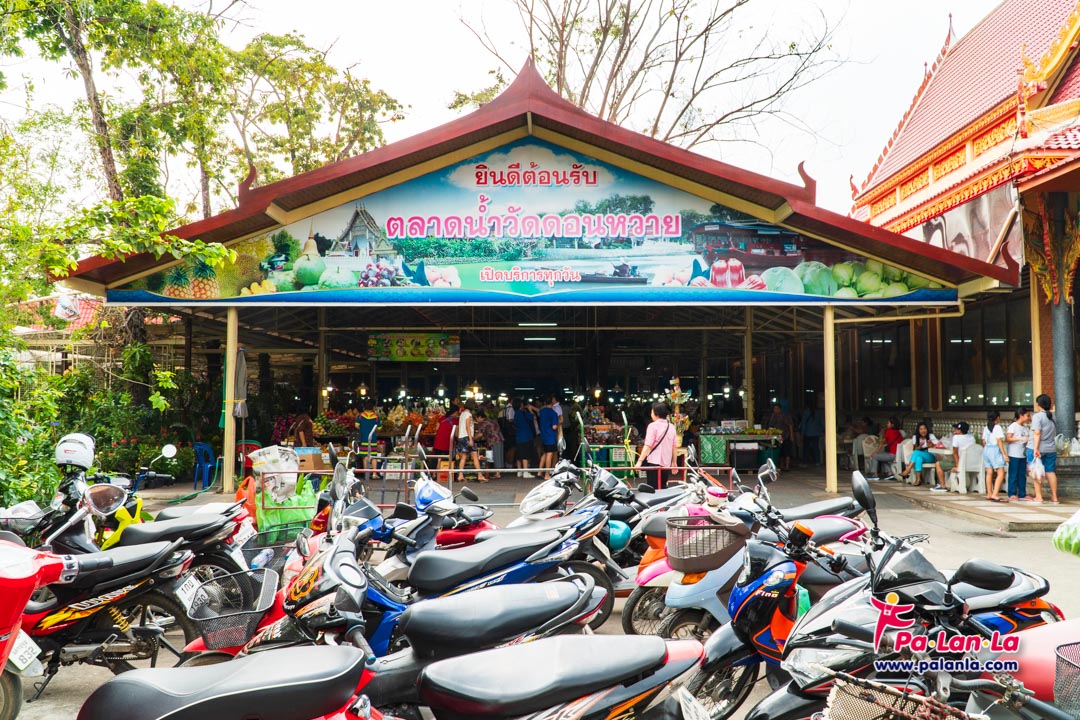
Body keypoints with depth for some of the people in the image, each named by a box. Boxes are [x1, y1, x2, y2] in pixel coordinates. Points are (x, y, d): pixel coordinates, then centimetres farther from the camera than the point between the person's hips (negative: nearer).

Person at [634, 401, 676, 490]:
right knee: (662, 488, 14)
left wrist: (640, 461, -17)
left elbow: (648, 446, -16)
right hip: (666, 463, 6)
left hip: (654, 462, -6)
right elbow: (674, 447, 11)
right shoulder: (671, 427, 7)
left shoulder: (653, 426, -9)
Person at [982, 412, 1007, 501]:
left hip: (986, 450, 8)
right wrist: (1004, 454, -13)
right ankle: (994, 495, -18)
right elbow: (999, 441, -14)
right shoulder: (997, 427, -9)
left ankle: (989, 494, 15)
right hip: (995, 450, -8)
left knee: (989, 473, 11)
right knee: (1001, 473, -8)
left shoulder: (986, 428, 12)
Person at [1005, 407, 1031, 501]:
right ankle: (1012, 494, 0)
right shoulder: (1013, 426, -8)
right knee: (1013, 474, -4)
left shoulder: (1025, 427, 15)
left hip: (1023, 454, 7)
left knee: (1022, 475, 8)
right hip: (1014, 454, -7)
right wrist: (1020, 438, -25)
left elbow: (1027, 439, 22)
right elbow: (1008, 438, -16)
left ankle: (1022, 494, 12)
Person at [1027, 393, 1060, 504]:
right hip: (1051, 449, 5)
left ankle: (1039, 497, -1)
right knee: (1051, 472, 9)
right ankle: (1054, 497, 10)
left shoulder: (1037, 416, -10)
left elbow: (1037, 433, -18)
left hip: (1037, 448, -5)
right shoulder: (1053, 416, 9)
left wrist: (1036, 449, -20)